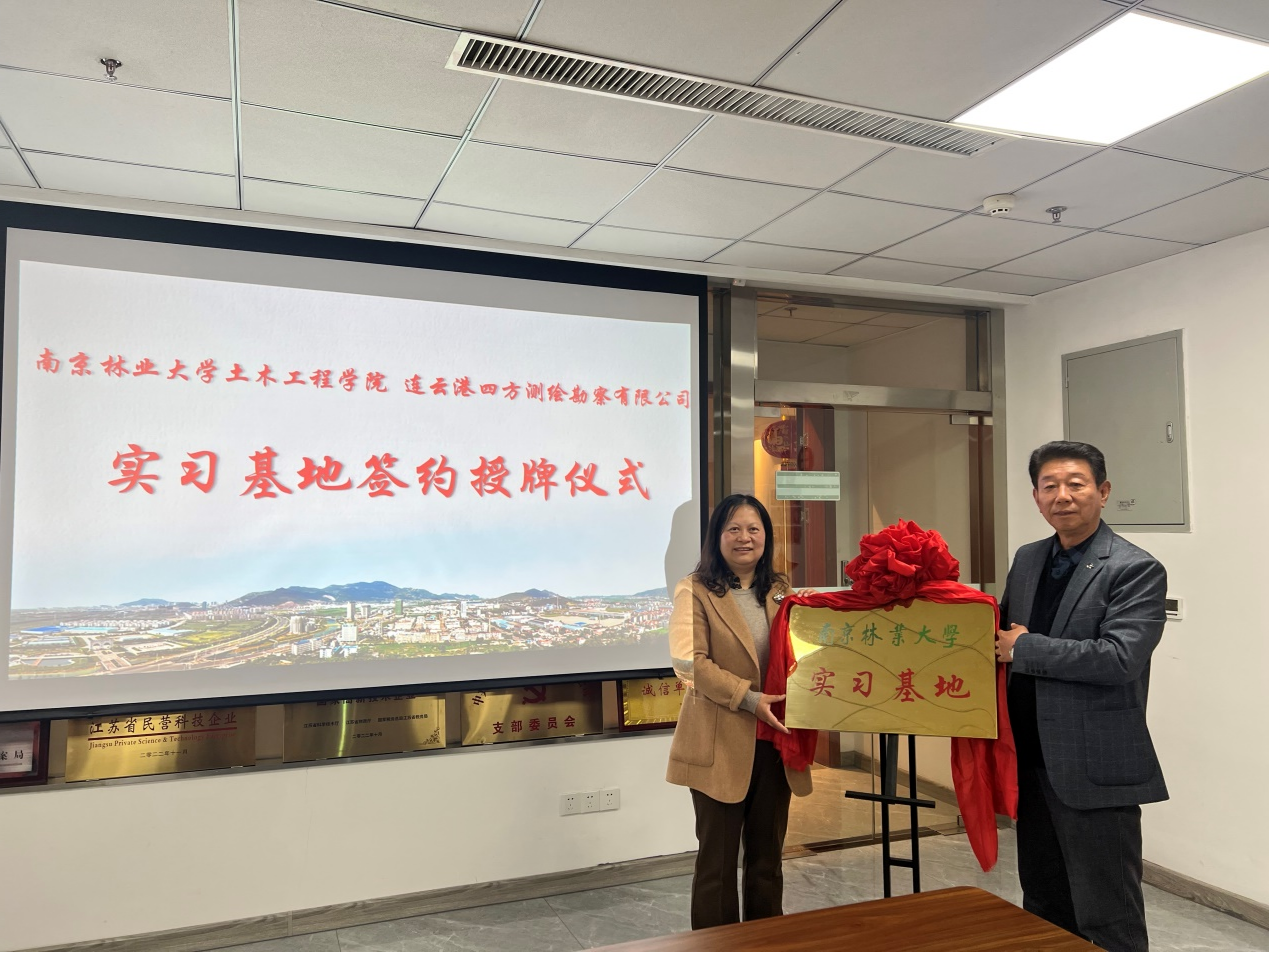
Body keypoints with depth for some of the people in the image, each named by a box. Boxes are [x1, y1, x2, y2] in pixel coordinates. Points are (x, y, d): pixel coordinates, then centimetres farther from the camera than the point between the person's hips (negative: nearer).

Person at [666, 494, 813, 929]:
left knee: (767, 852, 16)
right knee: (718, 857, 8)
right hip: (721, 741, -5)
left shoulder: (780, 590, 11)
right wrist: (748, 698, -22)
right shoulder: (695, 590, -7)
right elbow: (688, 662, -15)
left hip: (774, 738, 5)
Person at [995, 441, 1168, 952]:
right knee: (1043, 909, 20)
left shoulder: (1136, 570, -12)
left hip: (1095, 770, -7)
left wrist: (1023, 648, -17)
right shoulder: (1027, 559, 9)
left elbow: (1119, 658, -23)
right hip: (1032, 761, 7)